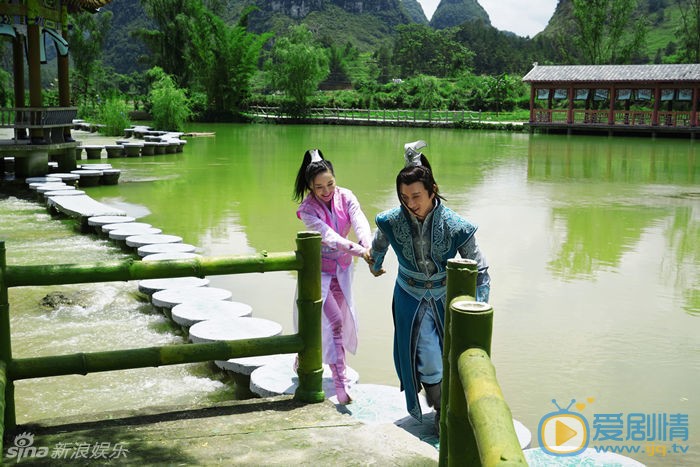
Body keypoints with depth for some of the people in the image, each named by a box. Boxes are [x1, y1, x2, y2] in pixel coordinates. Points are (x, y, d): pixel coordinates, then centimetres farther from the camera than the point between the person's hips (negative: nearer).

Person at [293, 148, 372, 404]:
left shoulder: (346, 197, -10)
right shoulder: (307, 209, -20)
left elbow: (360, 222, -28)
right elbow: (329, 236, -33)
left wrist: (369, 247, -49)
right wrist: (360, 251, -47)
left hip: (342, 268, 5)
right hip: (318, 269, -5)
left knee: (341, 320, 15)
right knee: (333, 321, -15)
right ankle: (340, 383, -12)